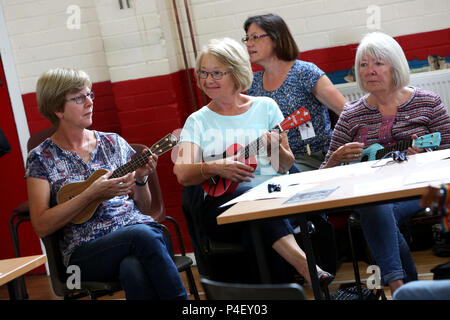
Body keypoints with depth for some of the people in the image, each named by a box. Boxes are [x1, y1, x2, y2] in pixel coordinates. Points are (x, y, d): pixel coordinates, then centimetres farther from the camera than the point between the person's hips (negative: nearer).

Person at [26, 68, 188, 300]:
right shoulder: (42, 158, 3)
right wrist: (91, 194, -14)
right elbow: (41, 226, -6)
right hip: (86, 251, -3)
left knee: (134, 270, -35)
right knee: (141, 235, -34)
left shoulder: (113, 143, 13)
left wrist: (140, 179, -4)